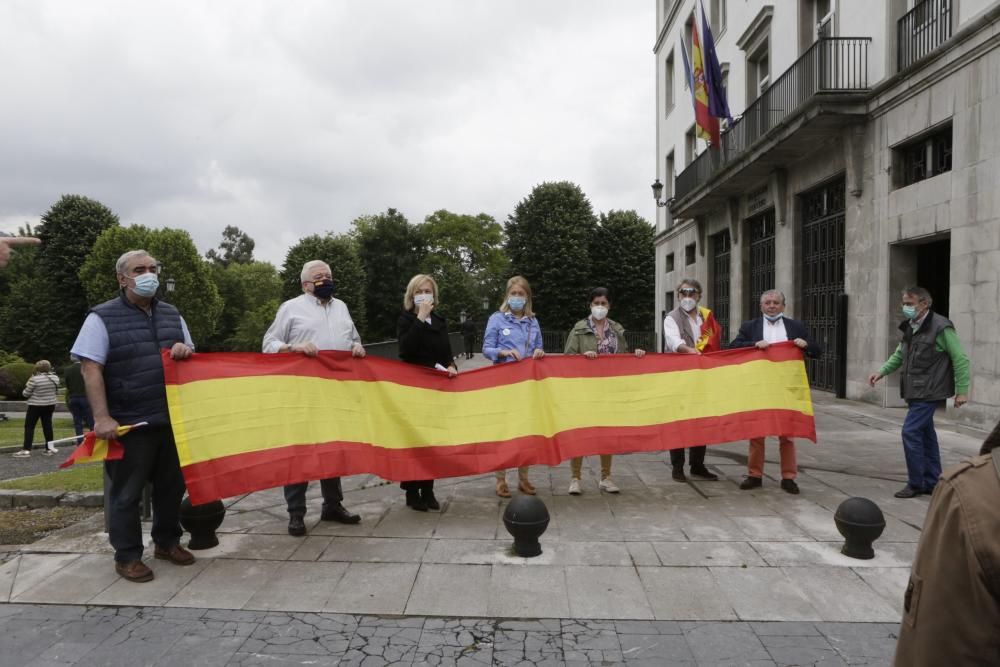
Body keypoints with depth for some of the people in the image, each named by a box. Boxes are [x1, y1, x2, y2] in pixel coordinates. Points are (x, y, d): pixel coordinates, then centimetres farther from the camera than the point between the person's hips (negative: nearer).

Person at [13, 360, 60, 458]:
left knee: (29, 426, 1)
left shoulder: (35, 379, -18)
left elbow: (26, 394, -8)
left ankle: (26, 450, -3)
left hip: (36, 406, -5)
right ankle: (50, 448, 15)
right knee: (47, 425, 12)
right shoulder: (55, 378, -2)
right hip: (50, 405, 5)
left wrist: (28, 384, 7)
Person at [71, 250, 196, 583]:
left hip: (171, 419, 5)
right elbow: (90, 369, -9)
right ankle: (127, 556, 18)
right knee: (127, 492, 5)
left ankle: (167, 542, 31)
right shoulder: (102, 318, -4)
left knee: (171, 485, 14)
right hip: (130, 422, -5)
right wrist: (102, 418, -17)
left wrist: (186, 351, -5)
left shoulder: (171, 314, 13)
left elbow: (192, 358, 21)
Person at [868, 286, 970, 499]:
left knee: (911, 432, -10)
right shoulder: (910, 328, 10)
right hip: (915, 392, 8)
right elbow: (899, 355, 18)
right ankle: (931, 482, 23)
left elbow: (960, 359, -10)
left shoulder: (941, 327, -13)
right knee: (925, 434, 13)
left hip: (929, 393, -8)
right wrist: (881, 371, 3)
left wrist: (961, 390, -11)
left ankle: (916, 483, 0)